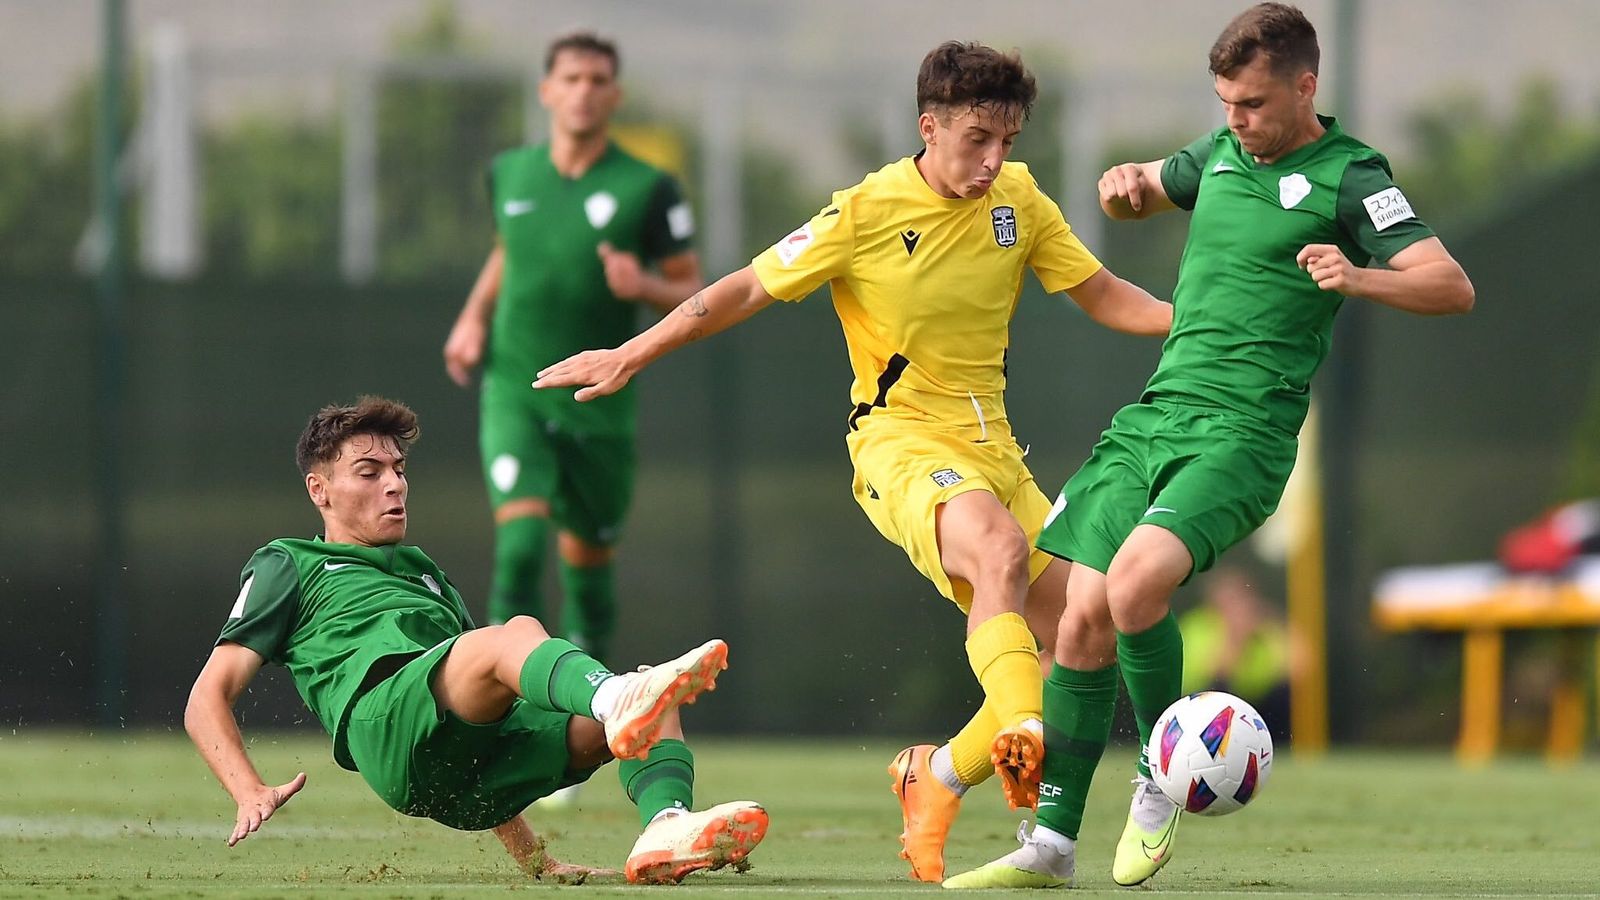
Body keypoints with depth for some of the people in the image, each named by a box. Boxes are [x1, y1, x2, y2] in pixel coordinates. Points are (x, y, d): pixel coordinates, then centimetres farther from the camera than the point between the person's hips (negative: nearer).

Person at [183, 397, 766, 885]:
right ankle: (618, 699, -67)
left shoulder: (429, 578, 44)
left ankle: (666, 829, -44)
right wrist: (250, 793, -4)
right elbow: (207, 700, 17)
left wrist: (532, 860, 27)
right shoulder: (288, 566, 28)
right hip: (383, 715, -7)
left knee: (654, 701, -12)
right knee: (519, 633, -33)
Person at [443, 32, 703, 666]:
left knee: (588, 555, 13)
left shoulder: (647, 189, -7)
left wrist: (643, 287, -23)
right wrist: (474, 316, 10)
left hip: (597, 405, 0)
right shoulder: (510, 174, 3)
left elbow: (693, 295, -2)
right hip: (514, 392, 0)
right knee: (520, 543, -20)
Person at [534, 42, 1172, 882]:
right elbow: (747, 290, -2)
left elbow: (1101, 295, 11)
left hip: (991, 445, 6)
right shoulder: (865, 212, -10)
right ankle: (1018, 734, -49)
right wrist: (630, 355, -2)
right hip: (900, 438, -6)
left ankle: (939, 777, 11)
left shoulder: (1017, 200, 3)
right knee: (1000, 549, -38)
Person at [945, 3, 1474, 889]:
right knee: (1083, 622, -2)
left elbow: (1452, 286, -13)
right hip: (1154, 415, 6)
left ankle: (1160, 780, -6)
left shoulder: (1348, 178, -4)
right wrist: (1124, 182, 11)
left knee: (1135, 583, -28)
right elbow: (1139, 191, 36)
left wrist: (1358, 279, -31)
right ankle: (1051, 840, 6)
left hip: (1241, 433, -6)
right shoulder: (1223, 152, 16)